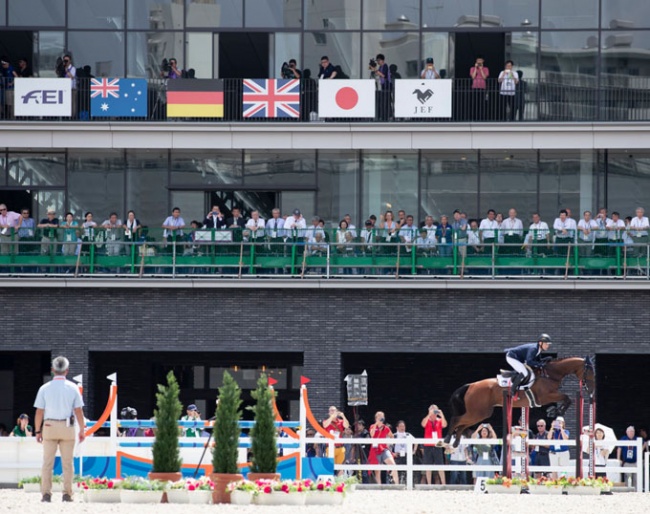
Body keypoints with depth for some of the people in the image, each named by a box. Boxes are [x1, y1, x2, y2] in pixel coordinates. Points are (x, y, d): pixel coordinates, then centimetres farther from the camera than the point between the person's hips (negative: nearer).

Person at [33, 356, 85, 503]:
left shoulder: (45, 388, -1)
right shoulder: (72, 388, -1)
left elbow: (39, 412, -2)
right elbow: (78, 411, -3)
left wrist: (38, 431, 6)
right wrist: (82, 430, 4)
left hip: (49, 426, 0)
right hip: (67, 428, 0)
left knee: (47, 462, 4)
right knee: (67, 463, 5)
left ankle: (46, 493, -1)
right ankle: (67, 493, 1)